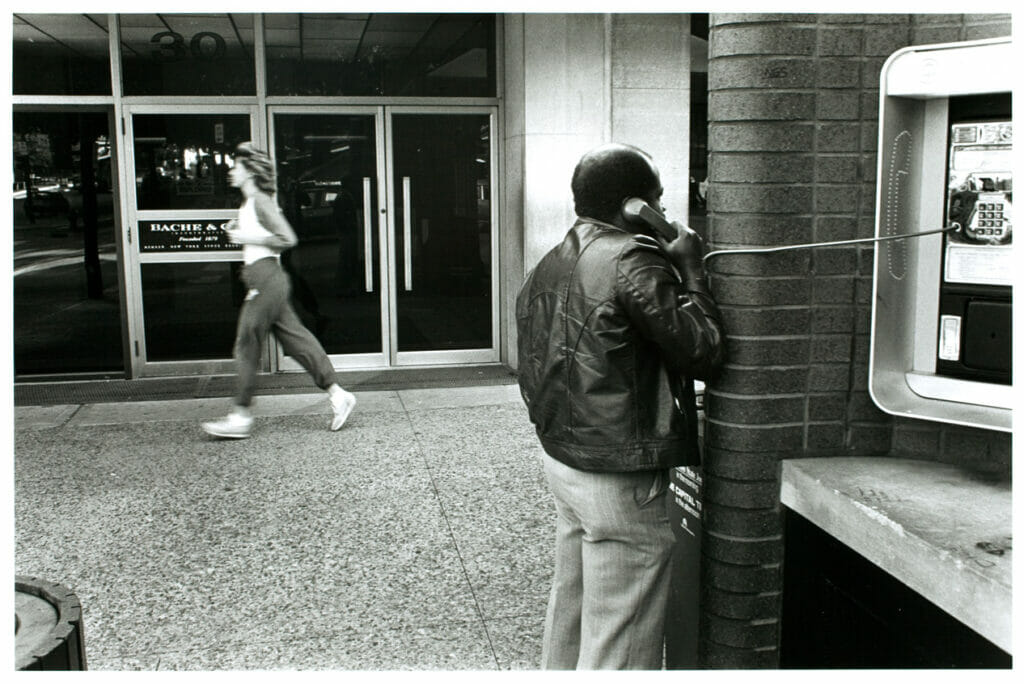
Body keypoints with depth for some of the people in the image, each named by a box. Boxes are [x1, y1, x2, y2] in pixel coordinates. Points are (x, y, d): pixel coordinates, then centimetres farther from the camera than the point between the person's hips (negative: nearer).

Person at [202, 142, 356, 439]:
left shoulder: (260, 201, -10)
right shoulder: (248, 205, 19)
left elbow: (287, 238, -18)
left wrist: (247, 237, -15)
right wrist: (238, 232, 11)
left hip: (266, 278, -10)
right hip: (264, 281, 10)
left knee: (247, 346, -5)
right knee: (296, 340, 8)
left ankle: (240, 417, 2)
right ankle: (338, 395, 10)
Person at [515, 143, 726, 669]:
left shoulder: (549, 265, 9)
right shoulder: (634, 262, -19)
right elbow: (702, 352, -16)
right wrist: (691, 269, -7)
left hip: (560, 460, 9)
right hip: (620, 479, -9)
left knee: (570, 610, 22)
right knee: (620, 638, 3)